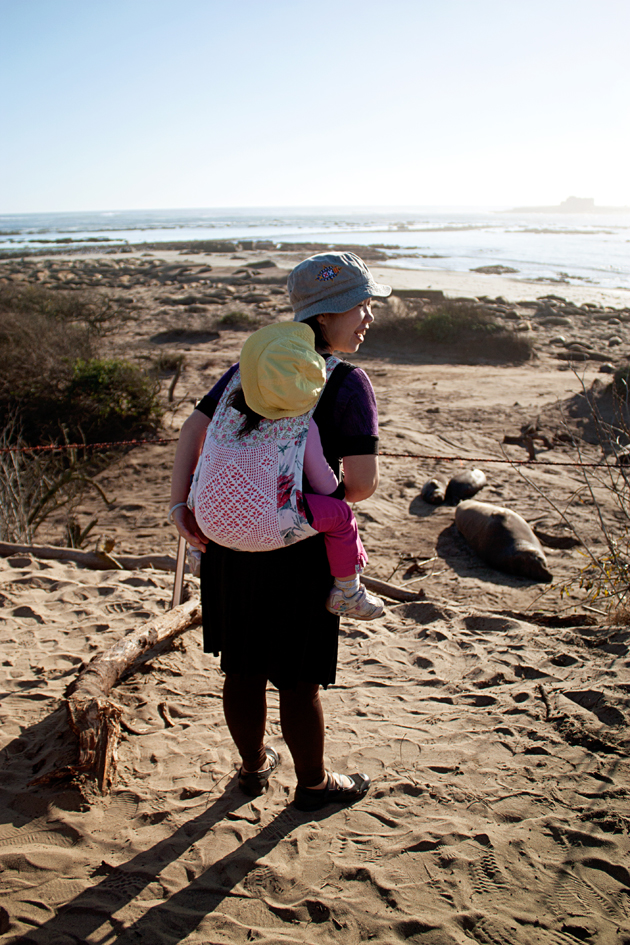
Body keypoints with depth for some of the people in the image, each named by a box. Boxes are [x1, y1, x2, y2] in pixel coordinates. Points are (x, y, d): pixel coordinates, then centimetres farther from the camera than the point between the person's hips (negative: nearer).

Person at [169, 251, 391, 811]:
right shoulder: (348, 384, -13)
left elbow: (195, 427, 0)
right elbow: (363, 483, -18)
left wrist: (180, 503, -5)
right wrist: (333, 496, 4)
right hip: (298, 549, -6)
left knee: (243, 668, 22)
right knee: (298, 679, 13)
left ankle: (254, 765, 44)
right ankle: (313, 783, 36)